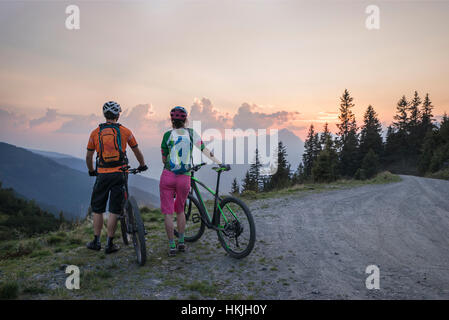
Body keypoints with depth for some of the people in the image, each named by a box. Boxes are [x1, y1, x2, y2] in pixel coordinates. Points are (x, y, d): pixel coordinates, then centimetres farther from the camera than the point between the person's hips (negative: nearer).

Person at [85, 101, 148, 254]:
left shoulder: (95, 133, 2)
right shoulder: (125, 131, 0)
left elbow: (88, 157, 8)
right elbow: (137, 152, 11)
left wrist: (91, 171, 26)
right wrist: (142, 165, 28)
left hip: (102, 175, 1)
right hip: (119, 174, -1)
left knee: (97, 209, 16)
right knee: (114, 211, 5)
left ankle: (96, 241, 23)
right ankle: (109, 244, 11)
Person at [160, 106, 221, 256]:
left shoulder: (168, 135, -2)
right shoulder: (191, 133, 1)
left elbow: (164, 159, 2)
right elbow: (205, 150, 5)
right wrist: (219, 162, 14)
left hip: (168, 176, -2)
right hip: (185, 178, 2)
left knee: (168, 212, 7)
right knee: (180, 210, 22)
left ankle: (172, 246, 11)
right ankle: (181, 242, 25)